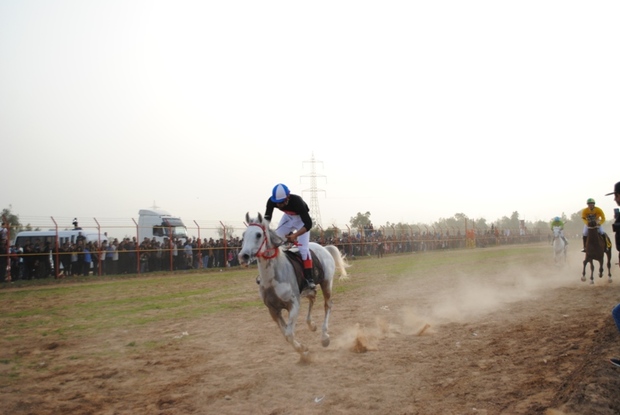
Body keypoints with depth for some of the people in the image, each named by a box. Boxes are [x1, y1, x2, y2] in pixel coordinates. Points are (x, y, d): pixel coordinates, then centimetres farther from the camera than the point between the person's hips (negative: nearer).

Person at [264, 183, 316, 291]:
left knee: (303, 248, -19)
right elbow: (266, 219, -20)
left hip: (301, 219, -5)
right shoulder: (271, 201, -29)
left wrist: (295, 235, -52)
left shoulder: (297, 201, -41)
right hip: (288, 217, 5)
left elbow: (308, 224, -39)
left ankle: (309, 280, -14)